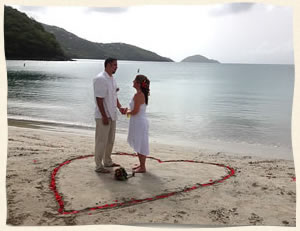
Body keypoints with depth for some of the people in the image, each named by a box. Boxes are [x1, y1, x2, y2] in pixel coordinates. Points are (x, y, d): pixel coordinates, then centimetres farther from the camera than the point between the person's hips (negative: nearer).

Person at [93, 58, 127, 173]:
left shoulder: (112, 79, 12)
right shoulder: (100, 79, -17)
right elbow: (99, 99, -21)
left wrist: (120, 107, 3)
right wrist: (104, 116, -21)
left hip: (112, 115, 9)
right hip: (103, 116, -9)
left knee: (110, 140, 19)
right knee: (101, 141, 0)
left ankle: (107, 161, 34)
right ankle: (99, 166, 11)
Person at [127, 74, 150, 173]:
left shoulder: (138, 95, -20)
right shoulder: (142, 94, 9)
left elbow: (135, 111, -22)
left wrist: (128, 112, -4)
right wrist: (130, 111, 11)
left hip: (139, 122, -10)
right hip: (140, 121, 10)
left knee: (140, 145, 0)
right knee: (138, 145, 18)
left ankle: (143, 167, 10)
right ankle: (141, 164, 29)